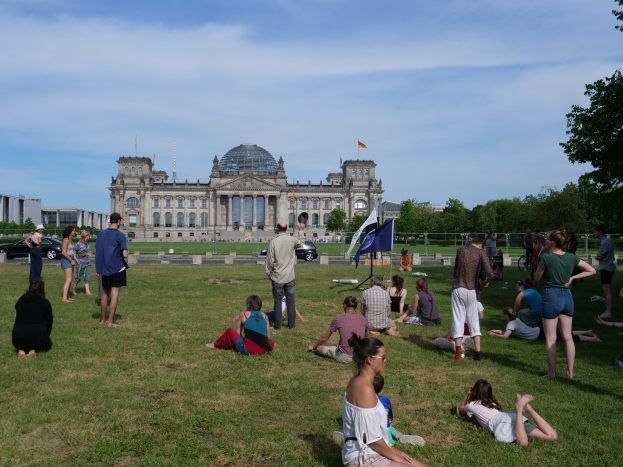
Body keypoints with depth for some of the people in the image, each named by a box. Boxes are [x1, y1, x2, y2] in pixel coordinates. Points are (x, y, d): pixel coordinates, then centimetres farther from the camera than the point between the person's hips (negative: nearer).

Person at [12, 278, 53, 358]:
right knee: (48, 343, 29)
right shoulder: (44, 302, 1)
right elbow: (49, 322, 6)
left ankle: (21, 349, 4)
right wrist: (46, 335, 25)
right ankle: (33, 348, -2)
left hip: (18, 337, 3)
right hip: (37, 333, -3)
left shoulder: (20, 300, 13)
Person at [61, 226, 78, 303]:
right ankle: (64, 298, -17)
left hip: (70, 260, 10)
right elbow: (64, 253, -20)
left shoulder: (70, 240, 15)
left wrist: (75, 259, 13)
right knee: (68, 279, -14)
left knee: (70, 279, 11)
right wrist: (71, 260, -15)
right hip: (66, 260, -10)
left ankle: (67, 296, 17)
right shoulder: (66, 240, -14)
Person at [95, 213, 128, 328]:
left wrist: (98, 268, 16)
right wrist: (124, 256, 7)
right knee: (114, 294, -1)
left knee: (105, 293, 16)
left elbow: (96, 252, 9)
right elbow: (125, 255, -17)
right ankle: (110, 322, 0)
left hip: (104, 268, 5)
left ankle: (103, 320, 24)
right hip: (117, 268, -5)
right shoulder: (120, 235, -11)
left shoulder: (101, 234, 5)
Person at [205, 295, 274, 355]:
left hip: (248, 350, -2)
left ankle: (215, 344, 42)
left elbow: (238, 333, 14)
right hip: (265, 349, 2)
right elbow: (268, 337, 12)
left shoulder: (244, 314, 8)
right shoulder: (264, 316, 12)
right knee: (271, 343, 37)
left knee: (229, 331, 19)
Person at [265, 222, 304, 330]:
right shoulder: (292, 240, -4)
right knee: (290, 300, 9)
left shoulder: (273, 242, -11)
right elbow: (301, 244, 19)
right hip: (290, 276, 2)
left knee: (278, 301, 4)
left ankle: (277, 326, 9)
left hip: (277, 277, -2)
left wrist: (269, 272, 7)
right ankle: (292, 324, 15)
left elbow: (270, 259, -7)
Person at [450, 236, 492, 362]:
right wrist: (485, 283, 5)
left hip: (458, 289, 0)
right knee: (474, 321, 11)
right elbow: (489, 273, -12)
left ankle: (458, 355, 4)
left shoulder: (460, 250, 6)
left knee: (458, 320, 4)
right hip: (472, 291, 0)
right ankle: (478, 353, 10)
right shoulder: (480, 252, 0)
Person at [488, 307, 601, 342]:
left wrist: (494, 334, -10)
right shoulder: (515, 320, 13)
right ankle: (588, 332, 20)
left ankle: (593, 339, -7)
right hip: (540, 329, 8)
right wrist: (499, 331, 21)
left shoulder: (511, 323, -14)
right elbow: (509, 331, 28)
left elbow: (505, 336, -23)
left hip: (541, 334, -8)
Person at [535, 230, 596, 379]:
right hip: (567, 297, 6)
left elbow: (537, 278, -3)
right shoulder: (571, 257, 2)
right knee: (568, 337, 14)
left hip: (551, 297, -6)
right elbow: (591, 270, 12)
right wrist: (572, 277, 7)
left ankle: (552, 373, 7)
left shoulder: (547, 258, -15)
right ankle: (570, 372, 19)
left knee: (550, 339, 3)